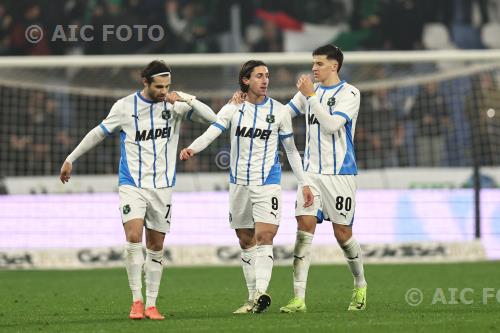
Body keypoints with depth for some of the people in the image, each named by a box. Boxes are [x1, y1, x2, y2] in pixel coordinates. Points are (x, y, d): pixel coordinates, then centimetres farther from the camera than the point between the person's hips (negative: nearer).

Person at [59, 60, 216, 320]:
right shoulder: (125, 106, -3)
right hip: (132, 184, -2)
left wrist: (187, 100, -21)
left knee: (156, 247, 5)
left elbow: (211, 118, -6)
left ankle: (151, 304, 12)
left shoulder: (175, 103, 0)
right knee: (133, 238, -19)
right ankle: (137, 301, -12)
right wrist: (70, 159, 14)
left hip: (162, 186, 2)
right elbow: (98, 133, 9)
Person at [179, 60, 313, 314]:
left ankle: (261, 292, -28)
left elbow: (291, 150, 11)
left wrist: (303, 183, 8)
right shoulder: (232, 109, 1)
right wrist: (192, 149, -34)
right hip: (239, 183, 2)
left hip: (267, 183, -2)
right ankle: (253, 297, 13)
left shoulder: (279, 111, 2)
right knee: (246, 242, 6)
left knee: (264, 237, -18)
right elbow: (211, 133, -13)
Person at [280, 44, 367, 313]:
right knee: (304, 228, -9)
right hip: (312, 172, 4)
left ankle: (360, 285, 28)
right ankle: (299, 298, -13)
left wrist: (311, 94, -20)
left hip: (340, 173, -4)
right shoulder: (310, 90, 11)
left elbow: (331, 124, -19)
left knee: (342, 233, 2)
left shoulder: (349, 93, -7)